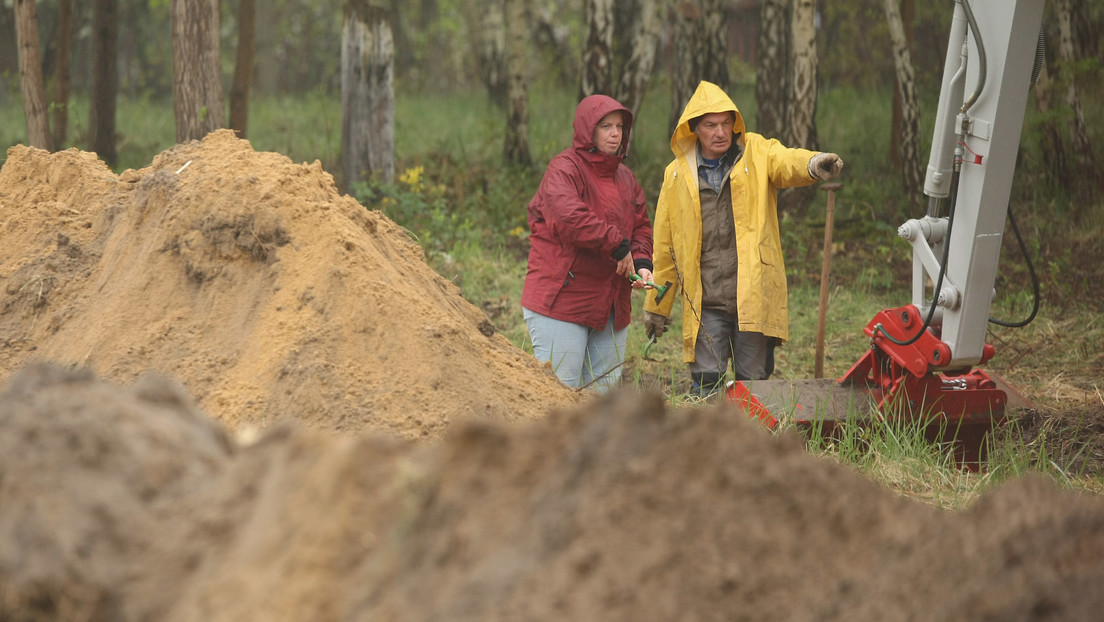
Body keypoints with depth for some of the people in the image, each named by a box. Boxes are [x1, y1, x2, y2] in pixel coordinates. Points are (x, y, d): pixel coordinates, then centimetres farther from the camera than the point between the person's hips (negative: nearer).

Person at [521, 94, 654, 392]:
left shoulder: (625, 177, 18)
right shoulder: (564, 169, -8)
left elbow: (641, 225, 21)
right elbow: (570, 218, -24)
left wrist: (642, 262, 0)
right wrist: (618, 246, -20)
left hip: (611, 306, 8)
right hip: (560, 298, -8)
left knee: (605, 390, 9)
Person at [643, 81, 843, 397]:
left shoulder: (756, 153, 5)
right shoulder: (677, 175, 9)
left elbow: (786, 161, -19)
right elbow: (665, 246, 15)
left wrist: (813, 163, -43)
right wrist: (656, 305, 18)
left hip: (754, 296, -1)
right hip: (706, 305, 1)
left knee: (754, 382, 2)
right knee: (706, 383, -4)